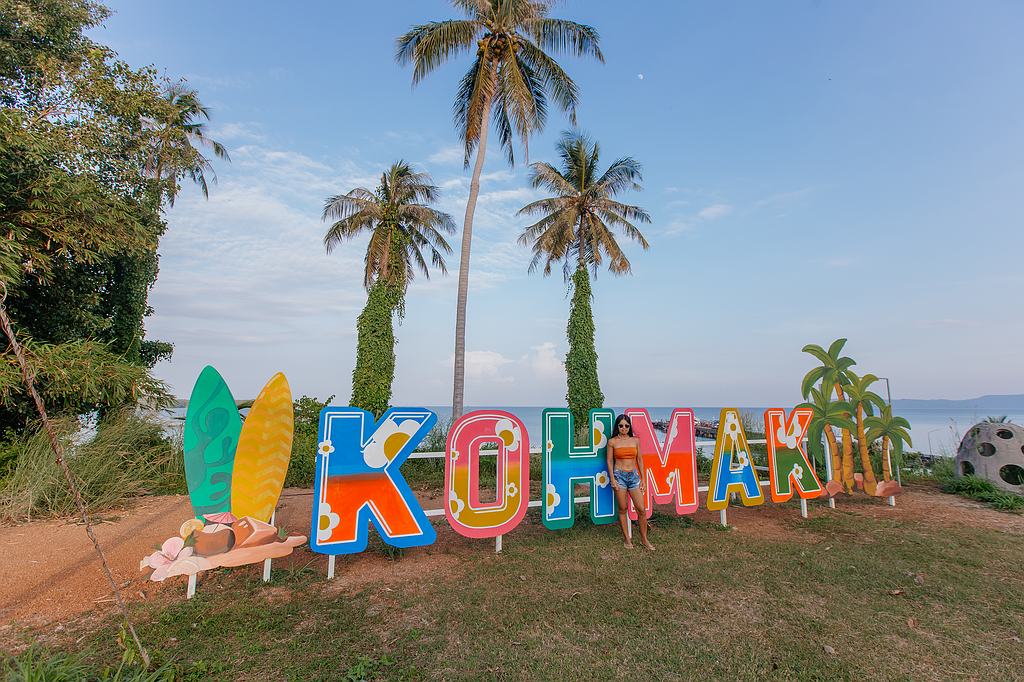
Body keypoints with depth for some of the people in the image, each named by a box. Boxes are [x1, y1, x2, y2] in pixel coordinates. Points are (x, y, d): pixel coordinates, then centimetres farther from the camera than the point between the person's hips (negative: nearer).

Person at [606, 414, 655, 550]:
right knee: (622, 509, 5)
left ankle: (644, 539, 17)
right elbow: (609, 461, 0)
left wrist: (643, 478, 7)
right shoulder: (612, 441, -1)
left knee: (641, 509, 0)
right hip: (620, 475, -2)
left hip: (634, 475, 2)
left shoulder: (635, 440, 5)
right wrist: (612, 479, -6)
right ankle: (627, 539, 19)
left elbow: (639, 460, 9)